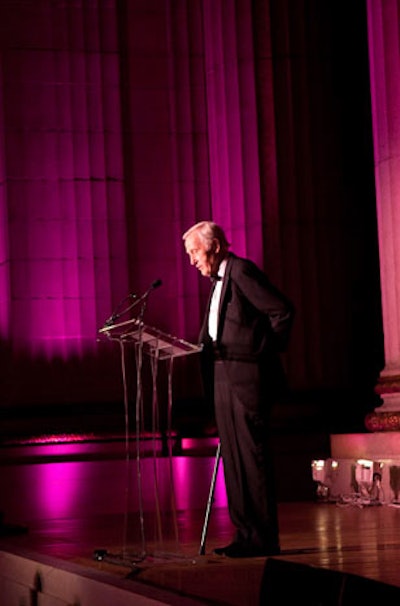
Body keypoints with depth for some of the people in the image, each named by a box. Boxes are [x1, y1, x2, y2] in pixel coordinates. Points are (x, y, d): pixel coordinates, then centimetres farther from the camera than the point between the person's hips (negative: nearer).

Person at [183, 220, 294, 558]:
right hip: (225, 377, 10)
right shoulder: (218, 280, 18)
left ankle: (264, 538, -3)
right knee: (233, 456, 10)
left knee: (252, 454, -7)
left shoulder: (242, 271, -11)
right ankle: (246, 535, 16)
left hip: (248, 376, -10)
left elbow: (283, 310, -15)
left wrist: (266, 353, -10)